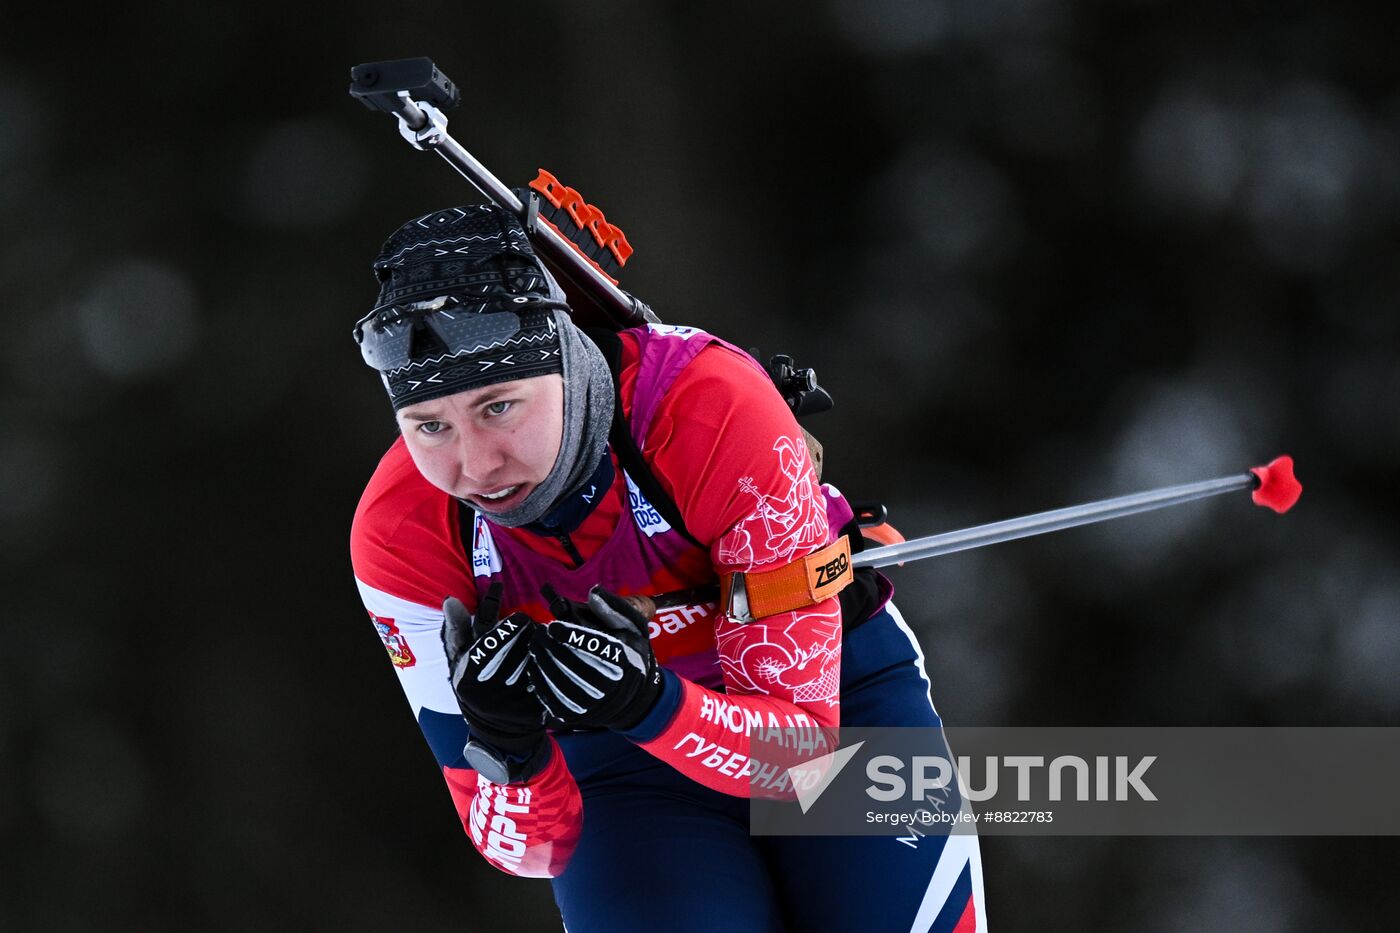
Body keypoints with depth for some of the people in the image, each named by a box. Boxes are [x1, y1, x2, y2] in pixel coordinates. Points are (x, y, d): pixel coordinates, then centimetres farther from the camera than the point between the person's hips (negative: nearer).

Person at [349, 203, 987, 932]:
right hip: (625, 773, 1)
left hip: (841, 698, -1)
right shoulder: (398, 537, -22)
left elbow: (803, 739, -24)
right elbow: (536, 847, -16)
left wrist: (648, 706, -43)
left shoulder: (714, 408, -30)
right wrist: (508, 753, -38)